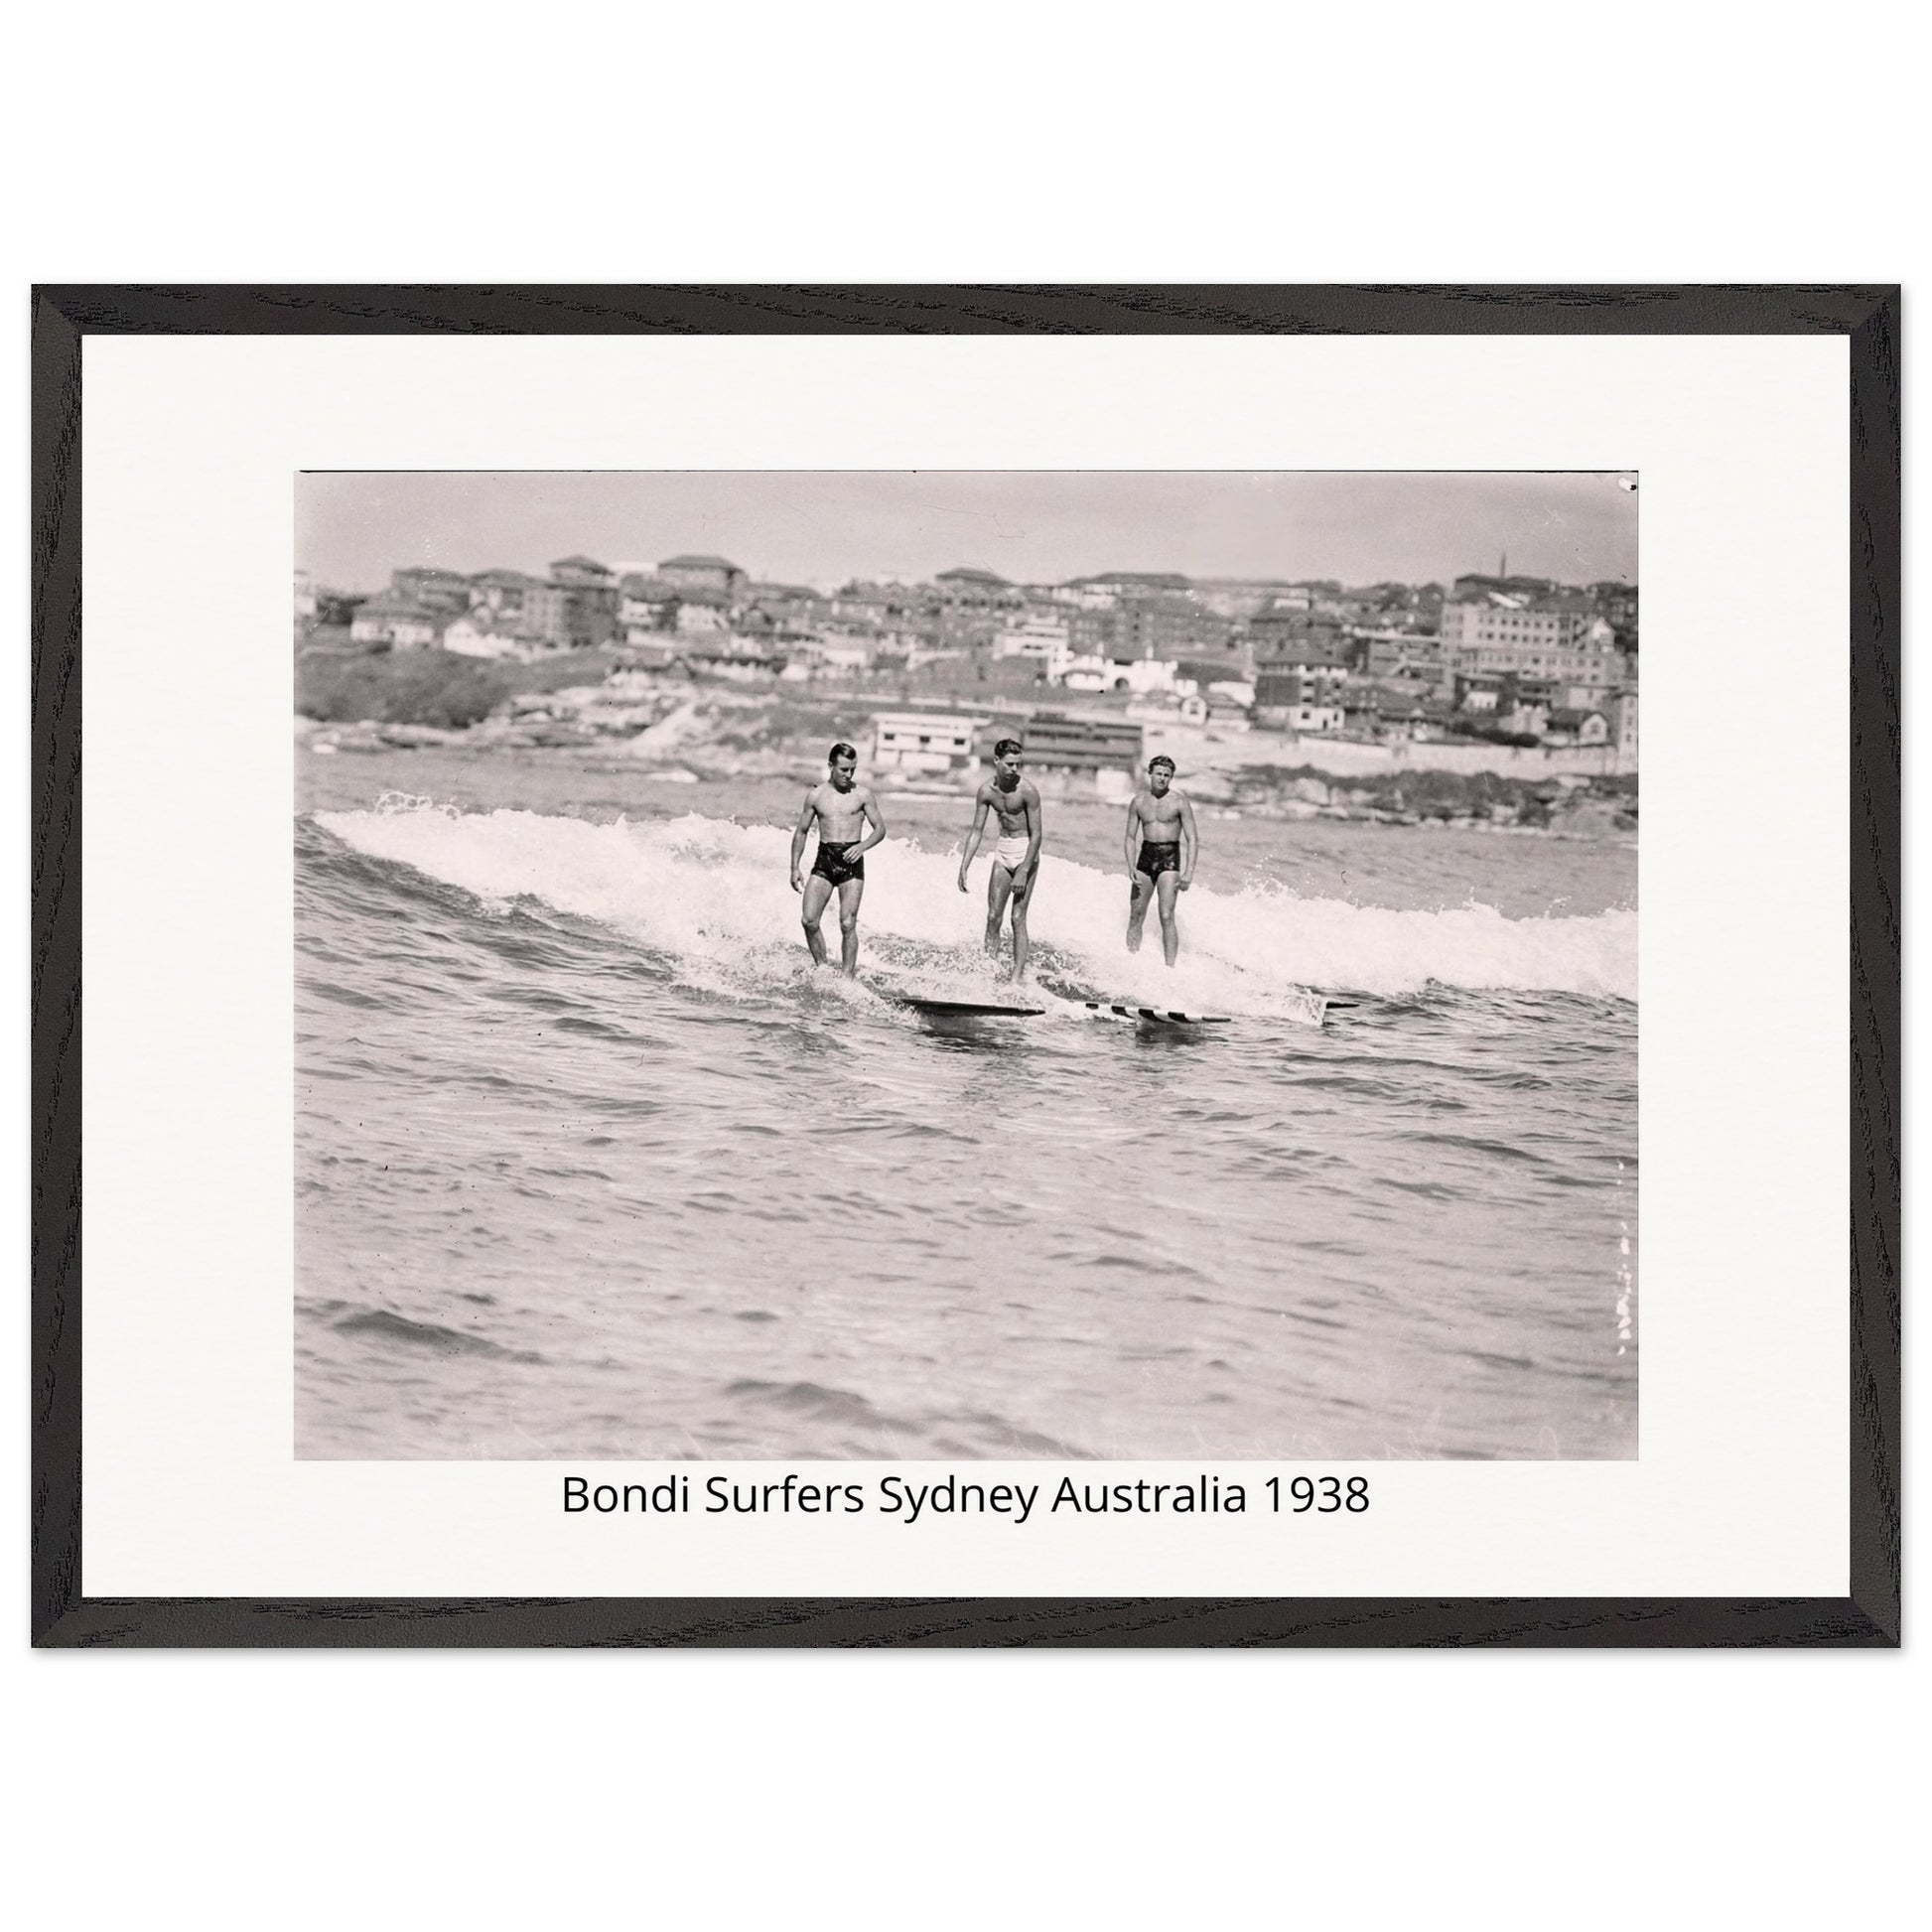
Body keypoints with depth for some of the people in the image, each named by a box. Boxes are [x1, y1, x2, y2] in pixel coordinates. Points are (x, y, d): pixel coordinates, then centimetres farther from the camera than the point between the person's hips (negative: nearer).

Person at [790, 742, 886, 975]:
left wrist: (862, 846, -16)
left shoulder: (863, 794, 1)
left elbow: (880, 829, 3)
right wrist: (795, 867, 8)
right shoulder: (816, 795, 6)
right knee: (808, 920, -7)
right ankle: (821, 969, 9)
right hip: (824, 859, 2)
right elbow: (801, 832, 14)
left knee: (848, 925, -8)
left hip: (851, 861, -2)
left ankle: (846, 976, -2)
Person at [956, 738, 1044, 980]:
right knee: (993, 916, 2)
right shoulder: (986, 791, -4)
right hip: (1003, 849, 5)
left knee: (1018, 918, -8)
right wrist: (963, 867, 0)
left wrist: (1023, 872, -20)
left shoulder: (1027, 790, -19)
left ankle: (1017, 977, -6)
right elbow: (976, 831, 4)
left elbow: (1036, 834, -17)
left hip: (1026, 850, -5)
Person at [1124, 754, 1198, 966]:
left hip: (1170, 857, -4)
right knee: (1136, 917, 6)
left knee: (1166, 917, -14)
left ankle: (1170, 967, -15)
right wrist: (1130, 866, -5)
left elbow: (1192, 839, -5)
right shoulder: (1139, 801, 6)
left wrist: (1189, 871, -14)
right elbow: (1131, 837, 11)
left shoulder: (1179, 801, -4)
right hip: (1146, 855, 4)